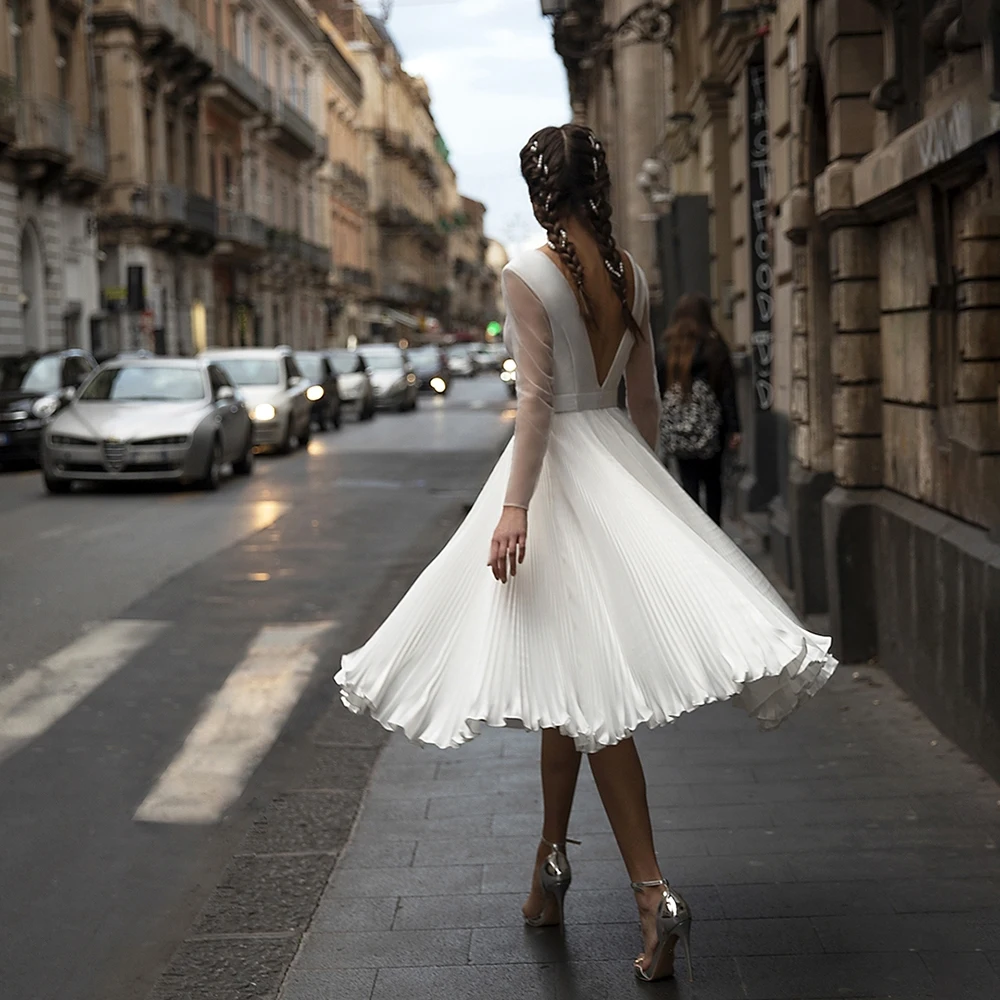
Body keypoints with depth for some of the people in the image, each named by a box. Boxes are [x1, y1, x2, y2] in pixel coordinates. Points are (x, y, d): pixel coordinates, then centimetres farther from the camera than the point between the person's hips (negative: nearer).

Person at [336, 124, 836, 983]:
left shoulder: (530, 274, -11)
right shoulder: (631, 275, 8)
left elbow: (536, 397, -18)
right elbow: (646, 399, 13)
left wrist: (515, 505, -19)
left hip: (559, 468, -7)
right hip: (620, 459, 7)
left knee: (584, 688, -6)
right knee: (566, 682, 16)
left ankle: (654, 893, -9)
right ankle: (552, 862, 27)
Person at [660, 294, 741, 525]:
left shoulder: (668, 347, 1)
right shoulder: (713, 345, -5)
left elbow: (660, 387, 1)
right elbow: (727, 388, -6)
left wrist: (664, 423, 8)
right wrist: (733, 428, -4)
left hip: (677, 425, 1)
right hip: (709, 424, -1)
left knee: (689, 483, 5)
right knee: (712, 480, 14)